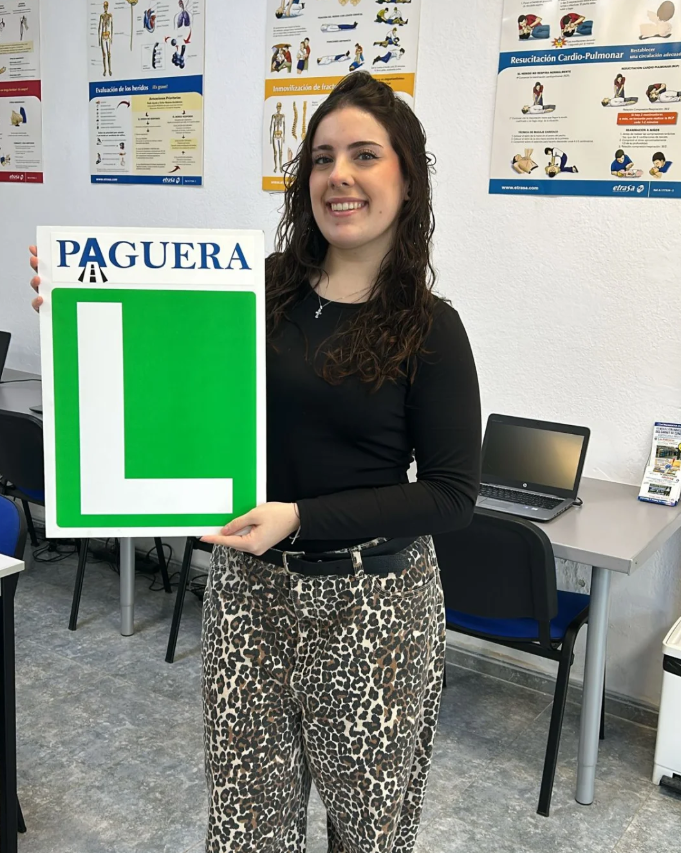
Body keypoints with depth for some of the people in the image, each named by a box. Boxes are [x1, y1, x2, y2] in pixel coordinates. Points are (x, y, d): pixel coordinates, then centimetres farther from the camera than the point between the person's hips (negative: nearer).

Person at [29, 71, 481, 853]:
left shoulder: (429, 328, -8)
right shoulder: (256, 290, -2)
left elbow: (451, 495, -9)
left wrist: (302, 518, -19)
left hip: (372, 603, -2)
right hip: (249, 586, 3)